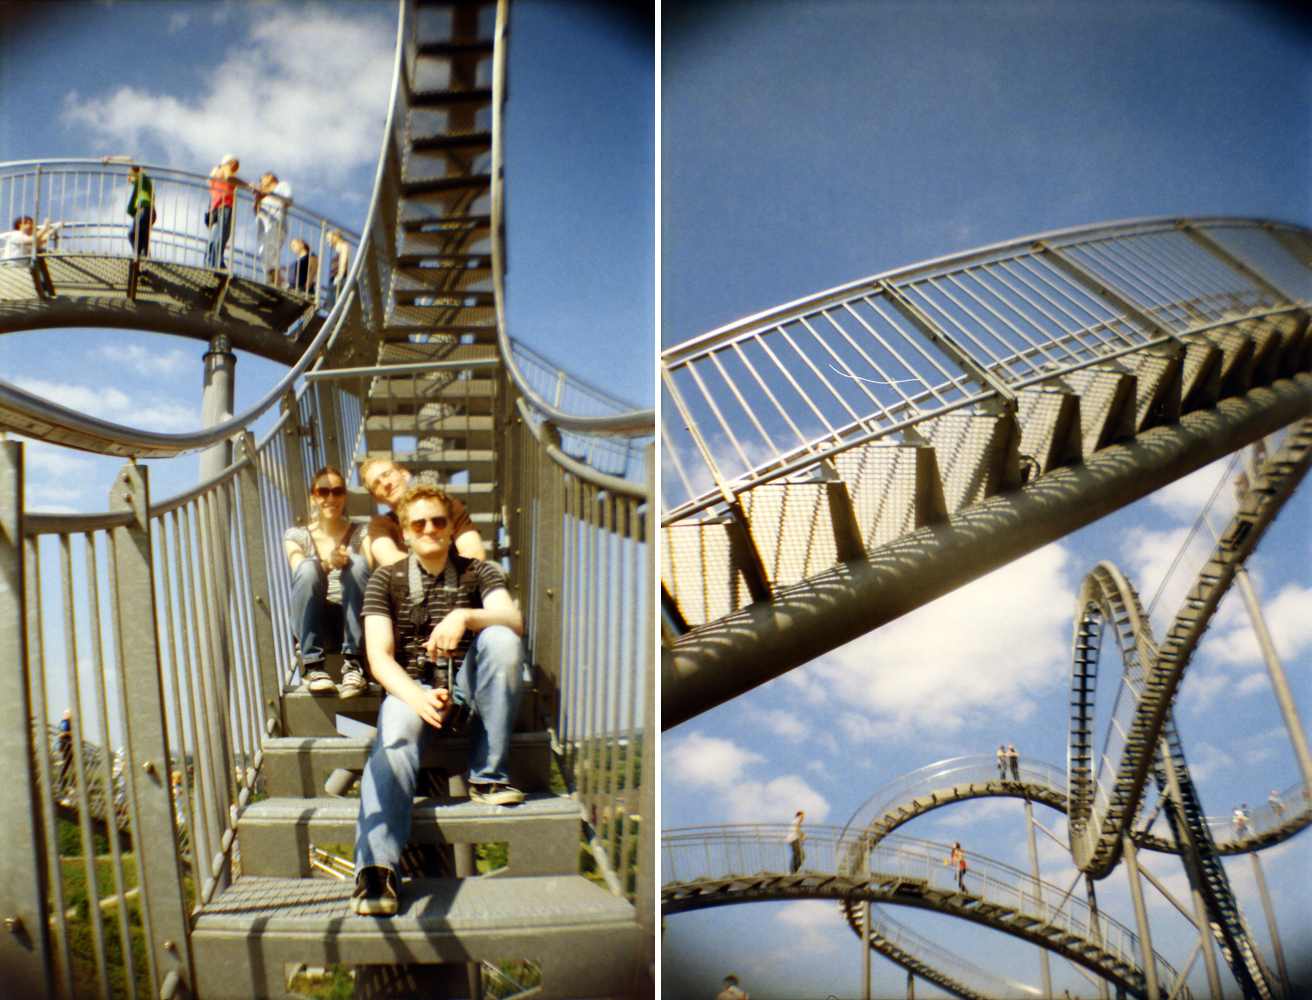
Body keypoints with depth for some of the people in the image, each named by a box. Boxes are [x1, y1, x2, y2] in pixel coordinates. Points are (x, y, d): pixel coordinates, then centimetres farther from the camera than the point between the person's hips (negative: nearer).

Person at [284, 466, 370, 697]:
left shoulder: (360, 534, 10)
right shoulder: (296, 536, 9)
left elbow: (368, 572, -9)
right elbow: (302, 573, -11)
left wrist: (347, 563, -32)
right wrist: (327, 563, -33)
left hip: (354, 621, 0)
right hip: (313, 625, 0)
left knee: (359, 563, -27)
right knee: (308, 567, -28)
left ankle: (353, 663, -30)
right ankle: (313, 666, -30)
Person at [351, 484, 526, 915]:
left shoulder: (478, 572, 12)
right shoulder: (387, 580, 9)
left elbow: (514, 620, -7)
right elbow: (379, 657, -4)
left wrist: (464, 616, -28)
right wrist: (417, 697, -24)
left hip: (468, 683, 1)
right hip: (410, 685, -1)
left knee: (501, 640, -29)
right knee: (394, 741, -34)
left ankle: (488, 776, -23)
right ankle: (376, 868, -53)